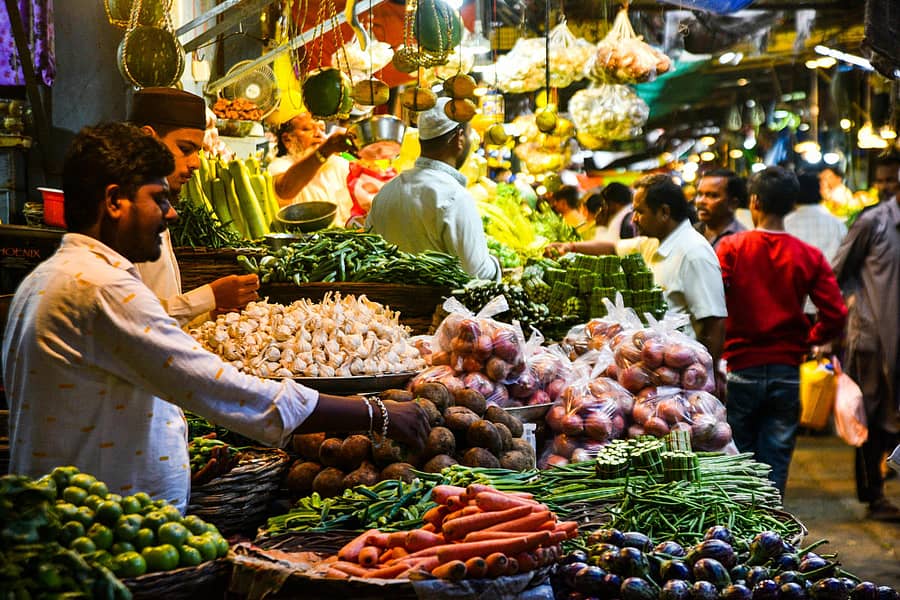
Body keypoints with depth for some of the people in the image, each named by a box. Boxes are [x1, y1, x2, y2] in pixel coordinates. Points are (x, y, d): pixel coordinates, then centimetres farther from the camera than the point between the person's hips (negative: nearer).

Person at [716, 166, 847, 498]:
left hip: (739, 369, -1)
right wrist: (806, 342, 10)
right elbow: (836, 315, -7)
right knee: (775, 467, 9)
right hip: (786, 373, 1)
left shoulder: (730, 247, -8)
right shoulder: (809, 256, -2)